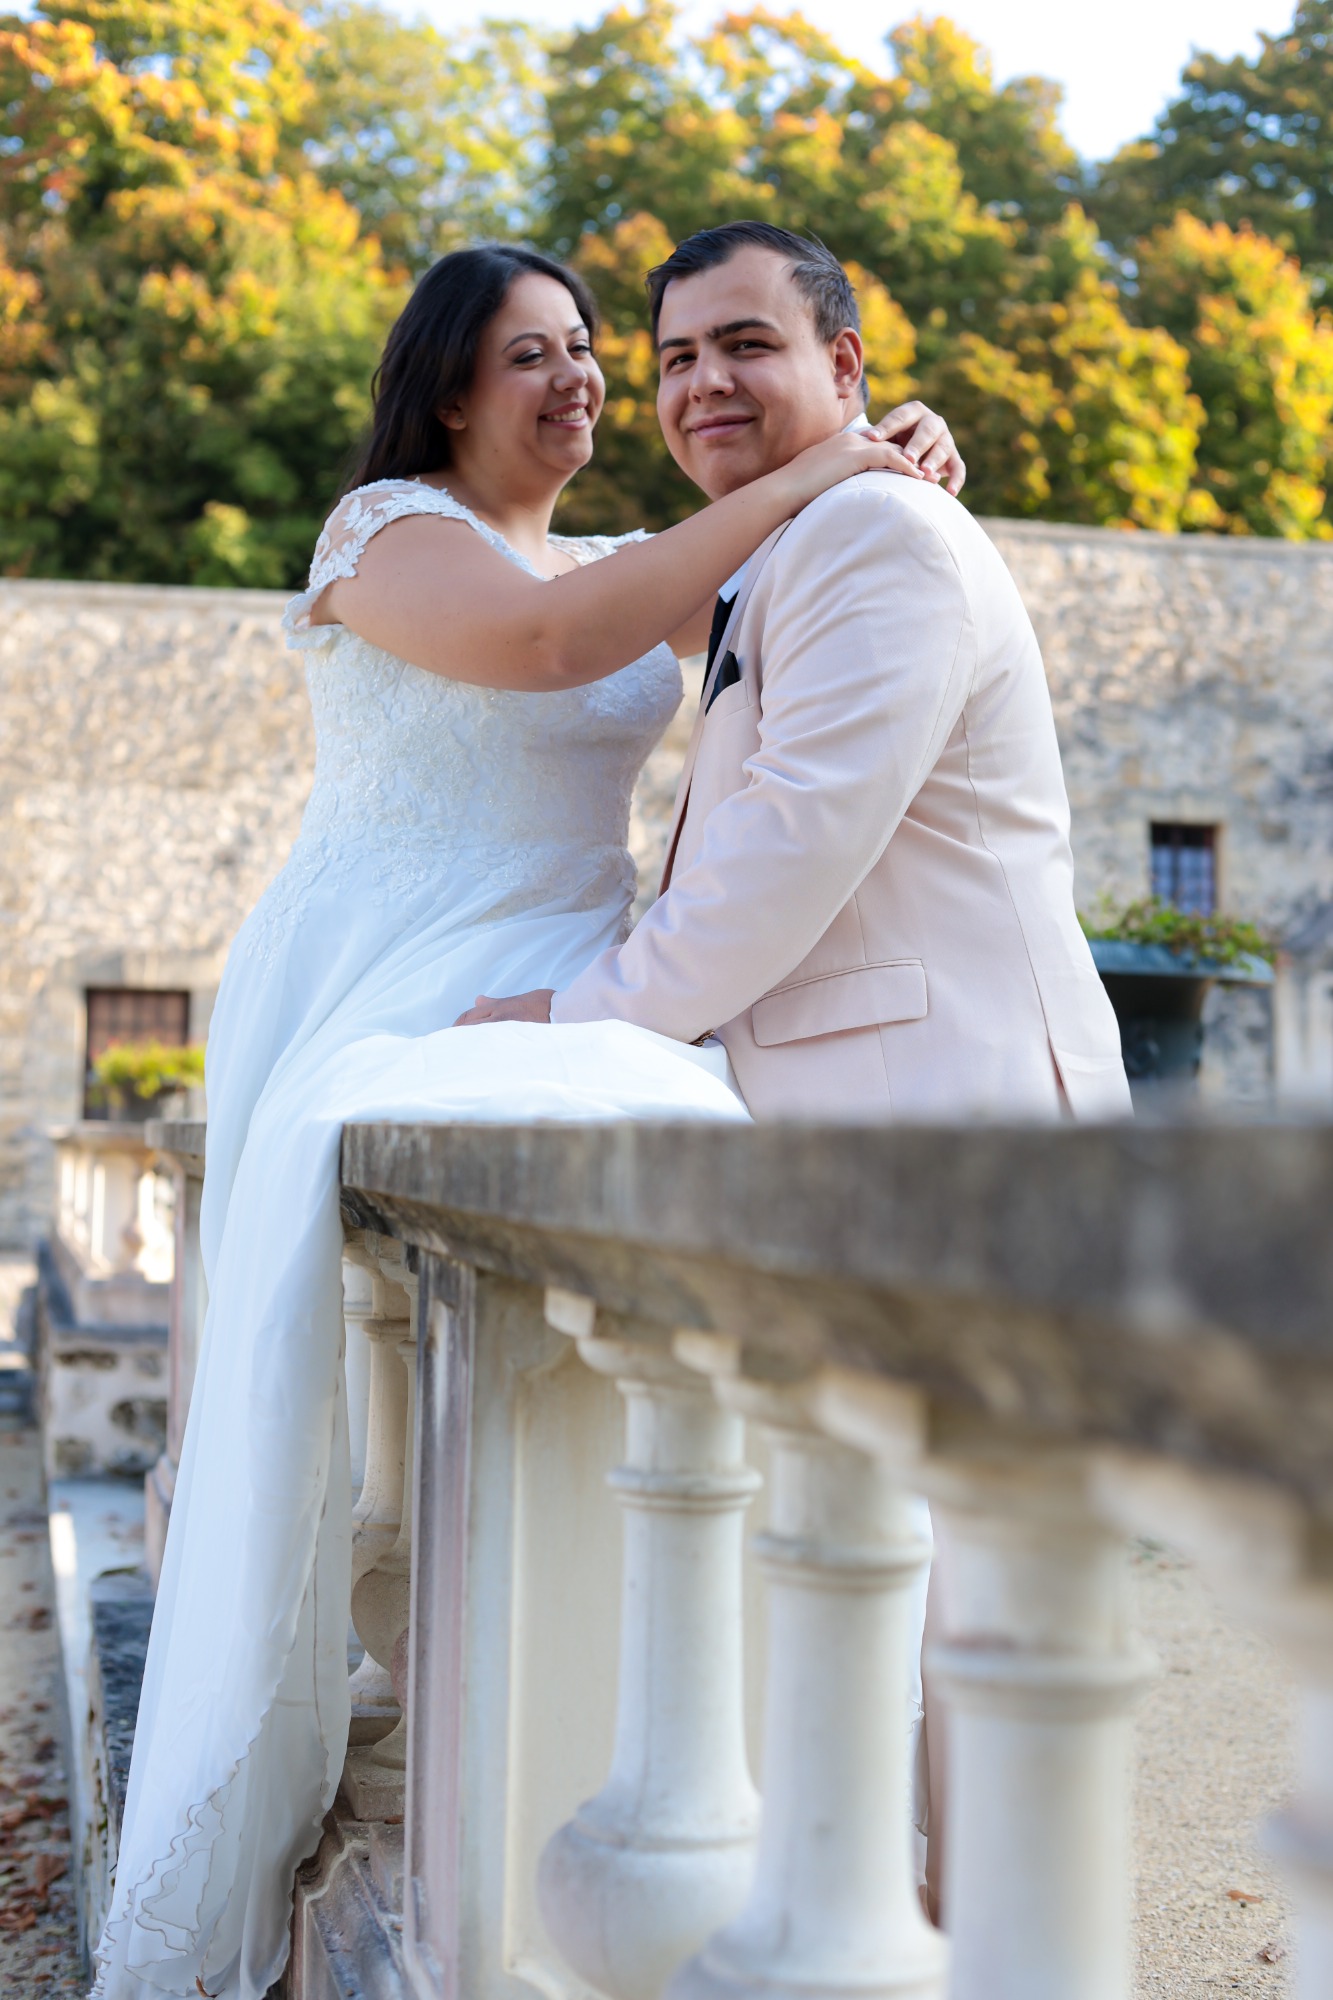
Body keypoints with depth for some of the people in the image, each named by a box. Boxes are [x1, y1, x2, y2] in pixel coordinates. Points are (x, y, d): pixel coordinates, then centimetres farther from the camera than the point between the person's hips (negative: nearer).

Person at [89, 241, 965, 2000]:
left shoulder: (635, 570, 23)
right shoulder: (384, 530, 0)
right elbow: (541, 639, -20)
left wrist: (901, 468, 1)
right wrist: (789, 488, -16)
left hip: (568, 999, 7)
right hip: (384, 999, -6)